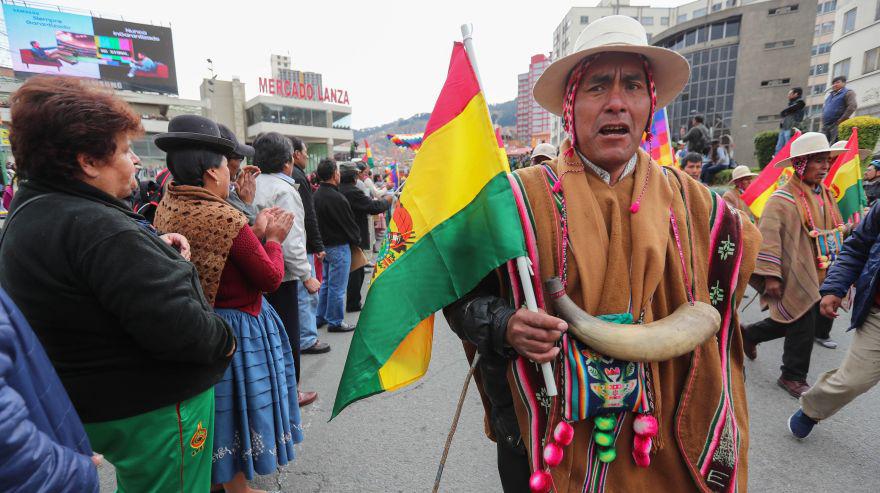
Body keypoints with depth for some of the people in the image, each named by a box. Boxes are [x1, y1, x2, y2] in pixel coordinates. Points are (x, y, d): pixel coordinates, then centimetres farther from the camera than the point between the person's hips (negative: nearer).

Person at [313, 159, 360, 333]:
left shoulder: (317, 195, 5)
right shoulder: (336, 198, -22)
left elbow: (317, 221, 11)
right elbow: (349, 222, -15)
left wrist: (321, 243, 16)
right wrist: (357, 240, 1)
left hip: (325, 245, 9)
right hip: (339, 246, -9)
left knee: (326, 283, 20)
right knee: (337, 286, 1)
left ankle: (320, 317, 29)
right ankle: (335, 322, 11)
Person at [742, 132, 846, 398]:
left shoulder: (826, 195, 9)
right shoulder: (783, 198, -16)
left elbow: (837, 232, 19)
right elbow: (768, 237, -20)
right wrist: (771, 276, -23)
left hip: (820, 276, 8)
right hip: (795, 276, -8)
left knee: (794, 322, 15)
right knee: (803, 327, 0)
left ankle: (749, 334, 38)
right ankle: (793, 377, 19)